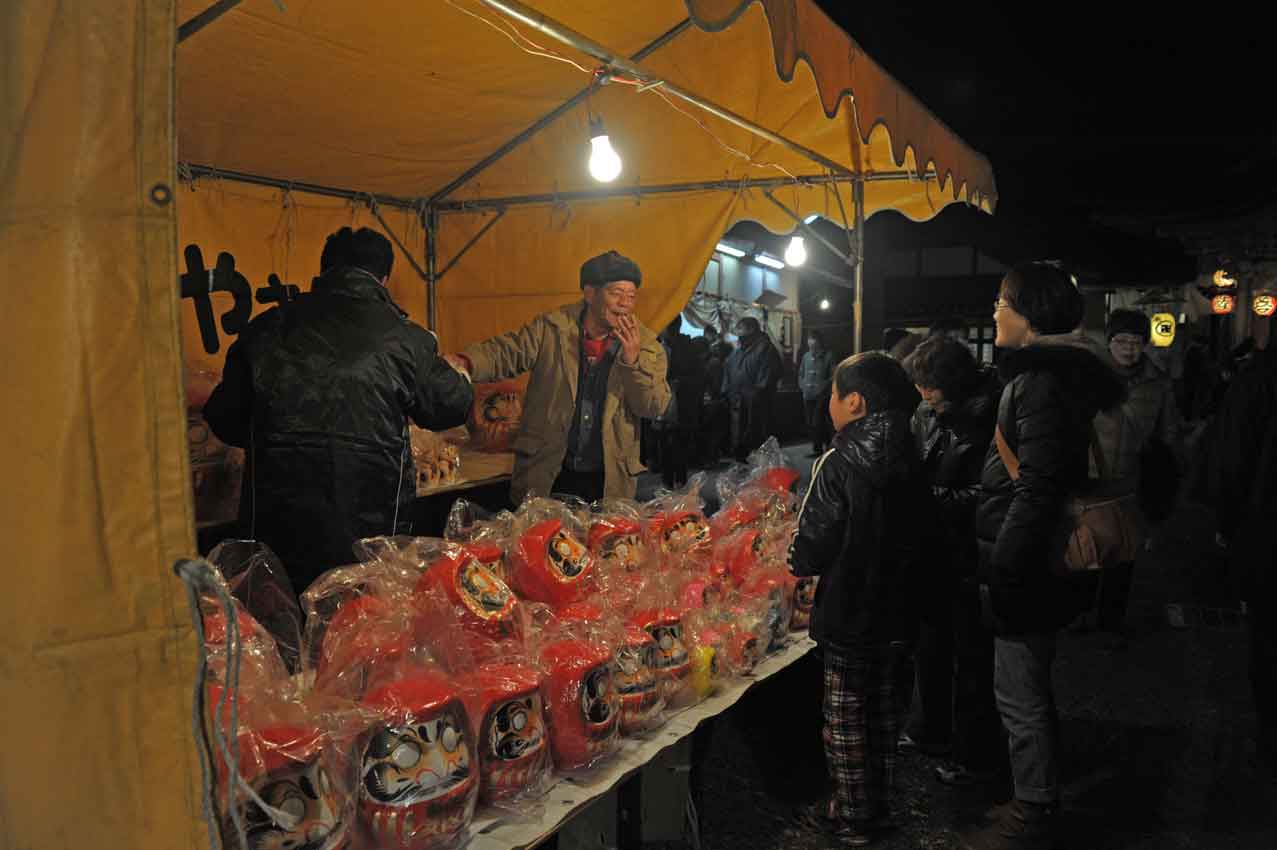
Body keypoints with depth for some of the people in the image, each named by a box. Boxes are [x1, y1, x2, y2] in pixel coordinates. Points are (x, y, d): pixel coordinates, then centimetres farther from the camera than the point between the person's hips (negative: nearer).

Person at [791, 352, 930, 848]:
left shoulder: (839, 463, -21)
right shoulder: (908, 460, -1)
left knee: (844, 718, 8)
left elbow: (810, 551, -20)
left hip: (848, 614, -6)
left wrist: (799, 562, 1)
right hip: (895, 607, 7)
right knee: (880, 708, 19)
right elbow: (920, 533, 8)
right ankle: (878, 807, 32)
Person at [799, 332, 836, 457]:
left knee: (817, 423, -14)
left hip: (822, 396, -5)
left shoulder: (828, 357, -3)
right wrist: (802, 386, 6)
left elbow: (833, 376, -5)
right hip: (808, 396, 5)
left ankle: (818, 449, -2)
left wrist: (823, 387, -13)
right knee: (810, 424, 8)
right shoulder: (806, 356, 12)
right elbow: (801, 373, 20)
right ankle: (817, 448, 18)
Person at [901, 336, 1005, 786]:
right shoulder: (927, 414, 3)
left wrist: (930, 497, -23)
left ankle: (975, 756, 25)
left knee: (972, 656, 7)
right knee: (930, 644, 23)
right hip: (933, 551, 8)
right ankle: (929, 729, 44)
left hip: (969, 558, -8)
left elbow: (986, 495, -24)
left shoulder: (986, 423, -21)